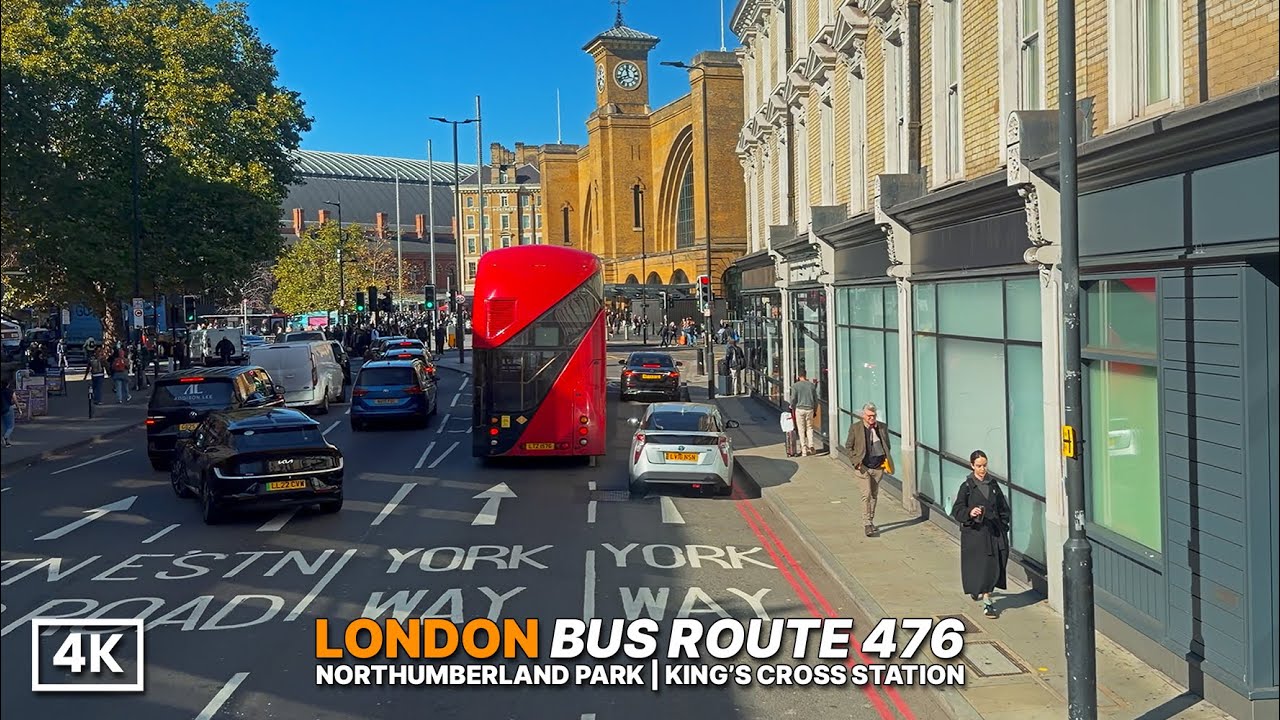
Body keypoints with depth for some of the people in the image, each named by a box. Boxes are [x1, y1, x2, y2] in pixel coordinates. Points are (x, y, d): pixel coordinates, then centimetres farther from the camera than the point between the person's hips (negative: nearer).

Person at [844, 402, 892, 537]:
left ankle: (870, 521, 28)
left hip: (878, 467, 4)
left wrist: (886, 460, 2)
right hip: (863, 467, -4)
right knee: (866, 494, -11)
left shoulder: (882, 427, 3)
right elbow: (848, 446, 1)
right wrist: (856, 461, -7)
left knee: (874, 495, 13)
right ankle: (867, 524, -9)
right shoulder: (855, 428, -6)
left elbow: (887, 445, 15)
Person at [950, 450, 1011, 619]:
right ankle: (986, 602, 9)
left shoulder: (993, 484, 8)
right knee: (981, 566, -3)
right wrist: (969, 513, -27)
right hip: (975, 532, -4)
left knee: (996, 564, 6)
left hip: (994, 531, 4)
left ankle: (979, 591, 30)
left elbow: (1003, 507, 16)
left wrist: (1003, 524, 6)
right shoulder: (967, 487, -5)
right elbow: (957, 510, -9)